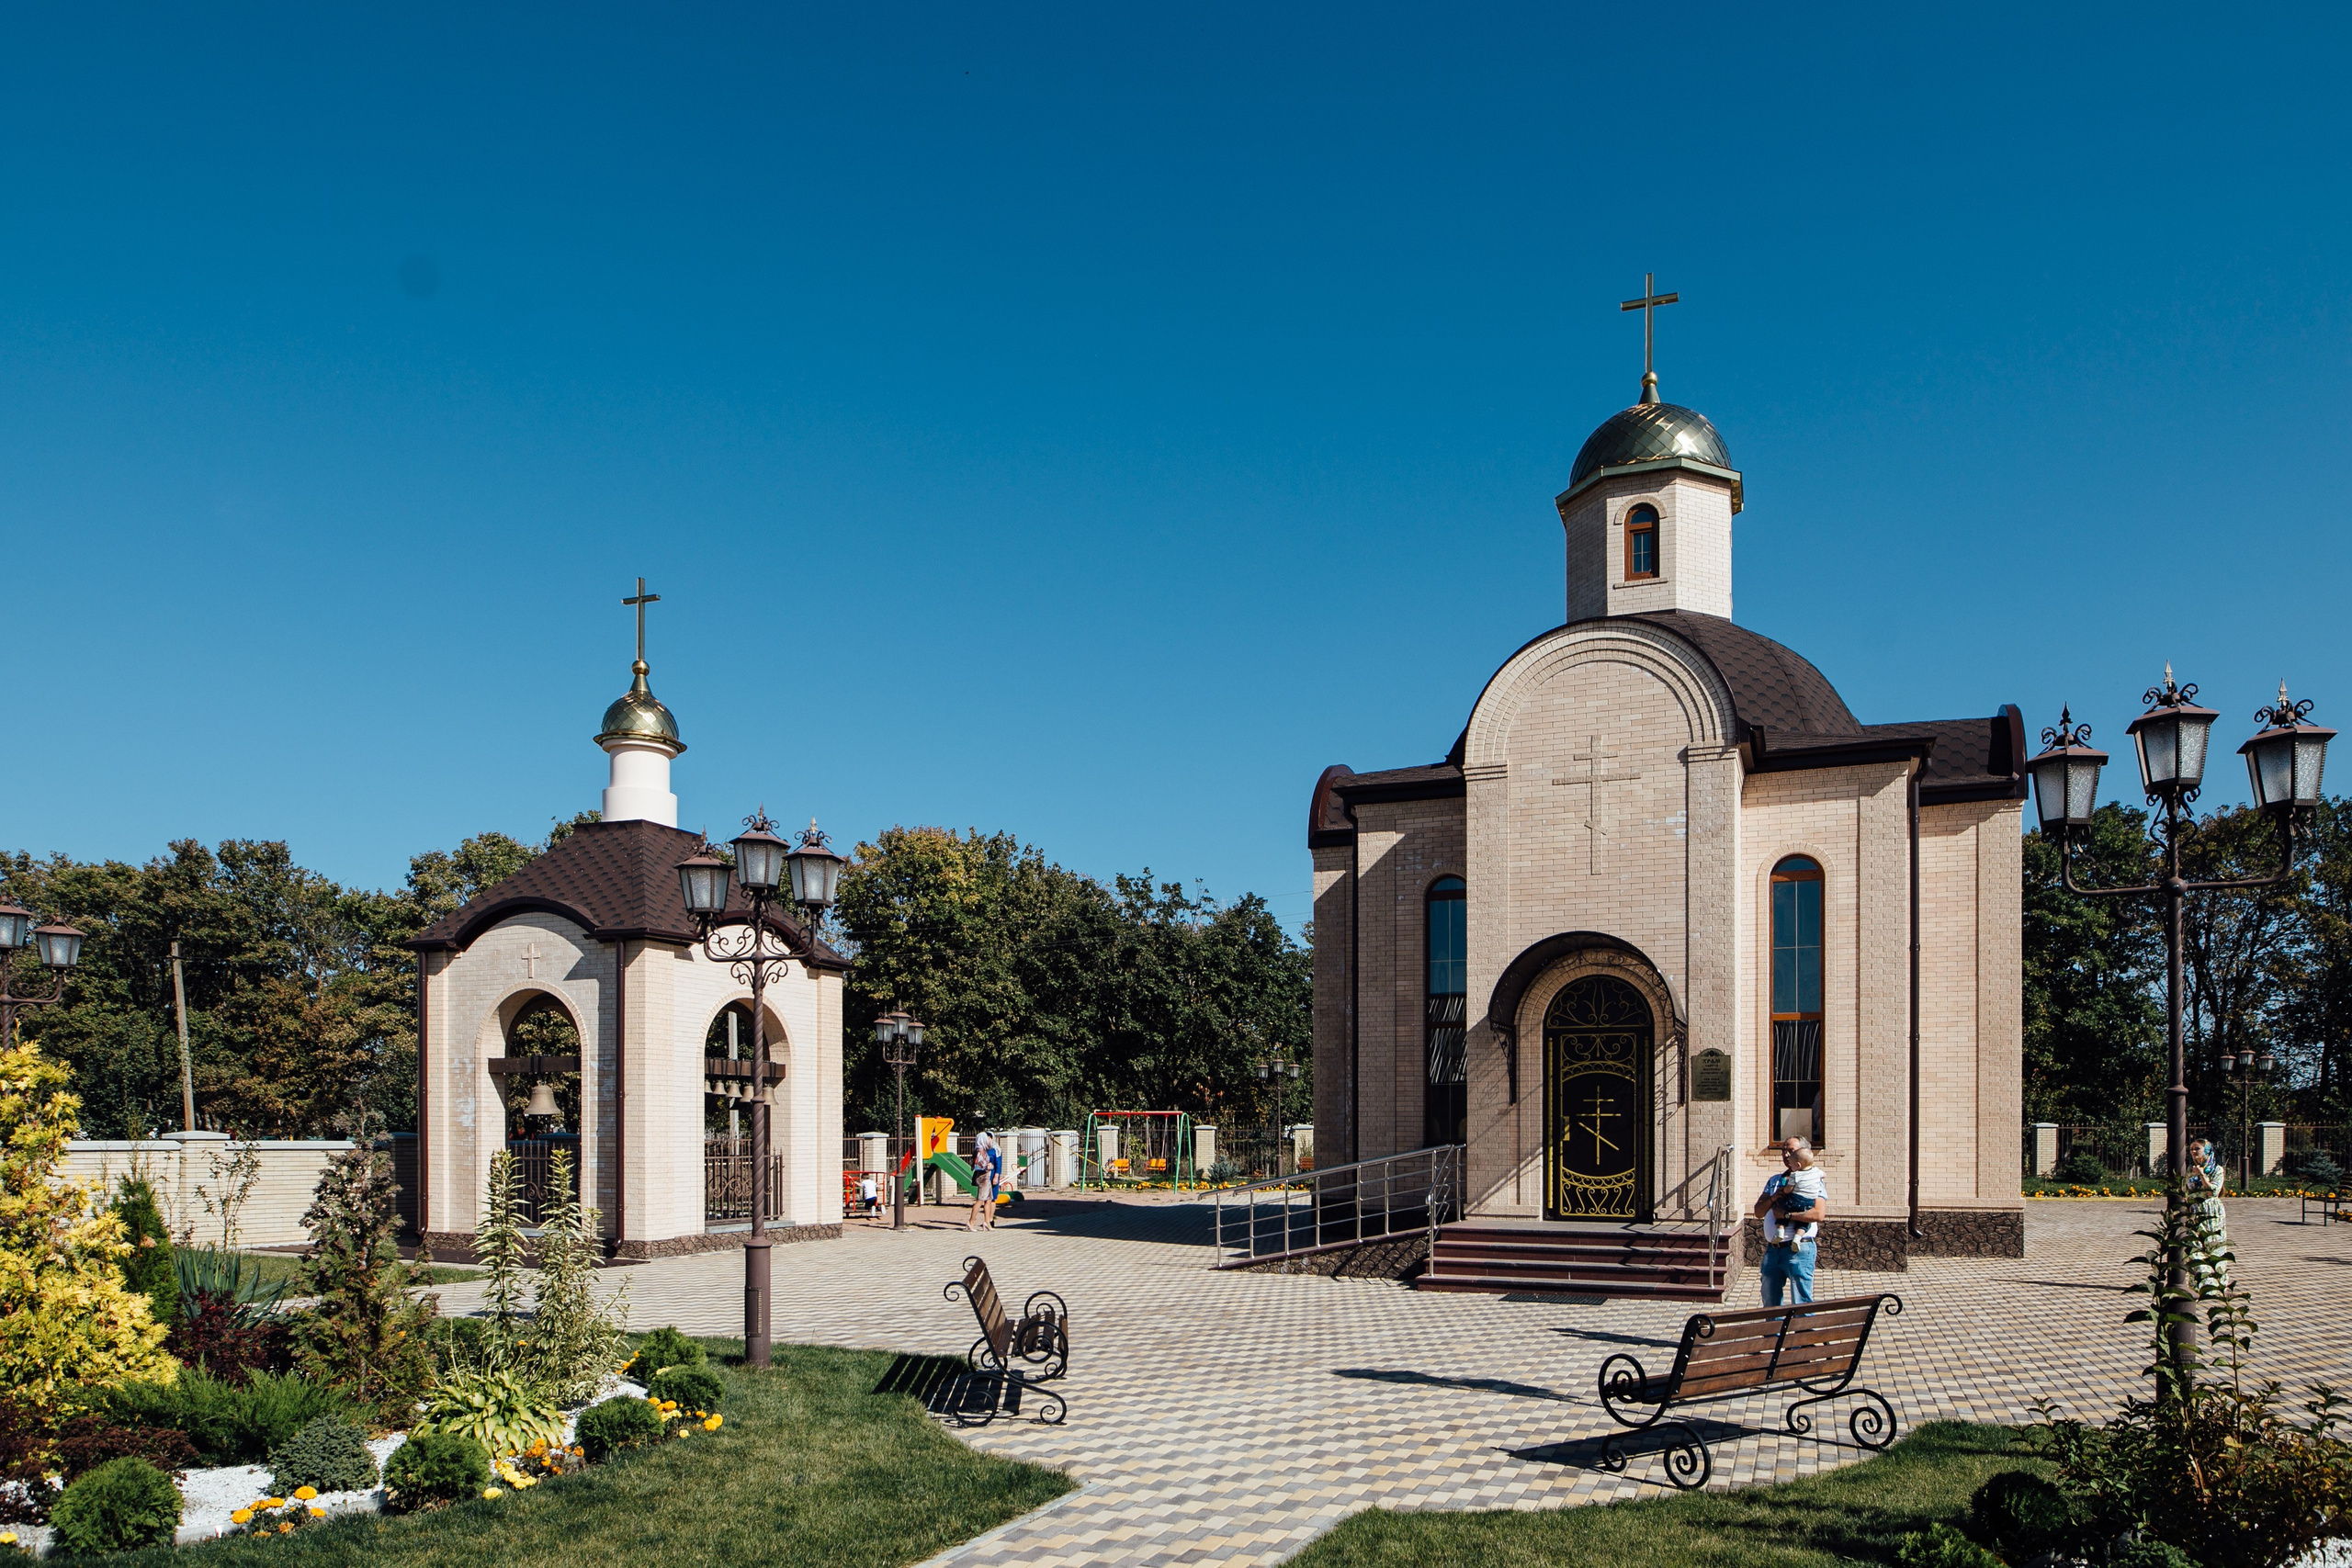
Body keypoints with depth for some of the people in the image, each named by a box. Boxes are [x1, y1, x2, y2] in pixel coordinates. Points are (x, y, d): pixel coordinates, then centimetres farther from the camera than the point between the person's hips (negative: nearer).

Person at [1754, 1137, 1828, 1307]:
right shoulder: (1774, 1181, 19)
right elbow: (1758, 1212, 13)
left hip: (1799, 1251, -6)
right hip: (1772, 1249, 6)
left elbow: (1818, 1214, -15)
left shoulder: (1816, 1182, 0)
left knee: (1801, 1302, -5)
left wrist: (1786, 1215, -12)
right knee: (1770, 1300, 13)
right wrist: (1773, 1198, -5)